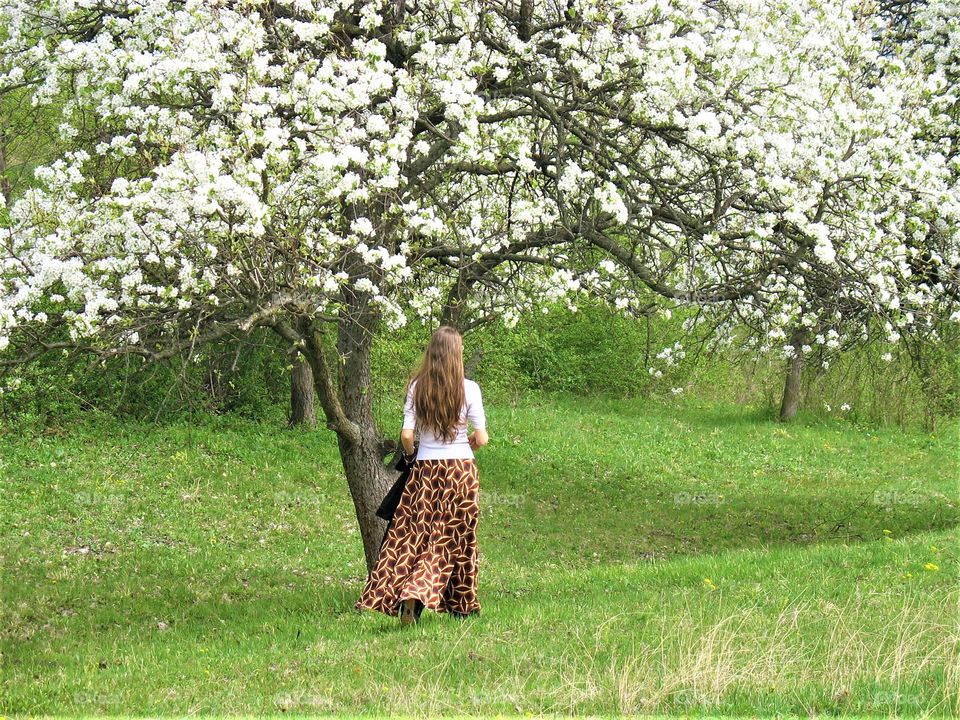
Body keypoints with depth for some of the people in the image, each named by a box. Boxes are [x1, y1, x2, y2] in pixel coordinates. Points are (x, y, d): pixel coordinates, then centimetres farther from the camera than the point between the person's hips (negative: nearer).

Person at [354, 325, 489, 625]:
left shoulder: (417, 387, -2)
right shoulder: (468, 388, -6)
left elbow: (407, 435, -6)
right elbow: (481, 438, -5)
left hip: (424, 469, 1)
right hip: (461, 469, -1)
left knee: (411, 533, 4)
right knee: (455, 538, 7)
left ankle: (404, 595, -12)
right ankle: (462, 605, 3)